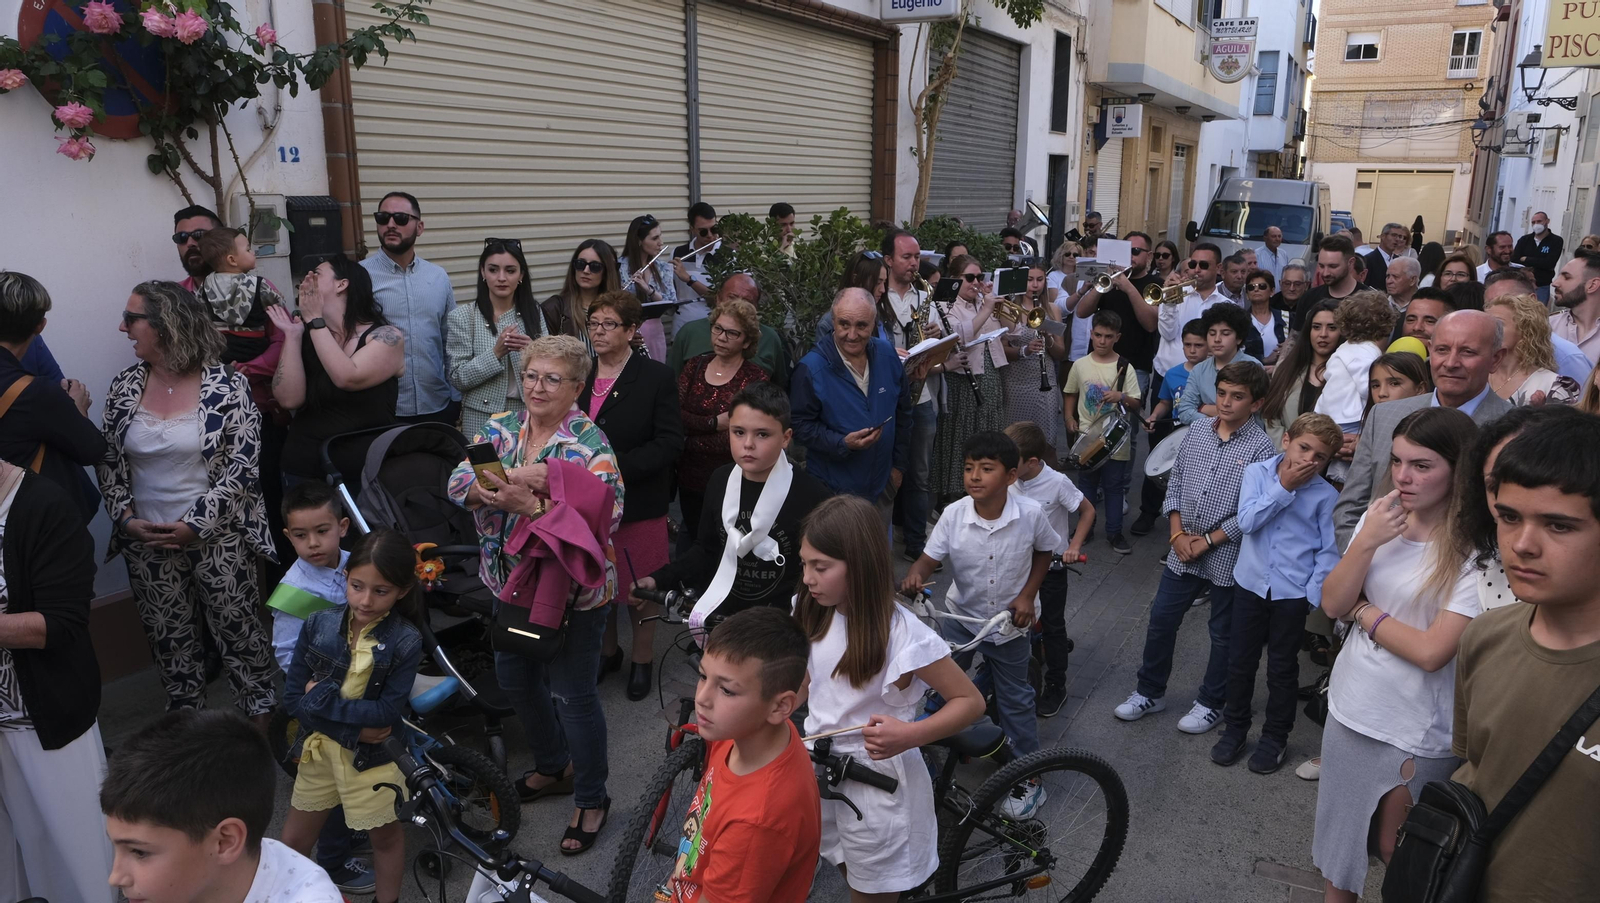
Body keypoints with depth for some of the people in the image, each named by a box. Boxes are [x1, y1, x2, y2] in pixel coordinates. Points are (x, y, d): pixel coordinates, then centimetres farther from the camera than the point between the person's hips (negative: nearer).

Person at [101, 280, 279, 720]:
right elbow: (109, 462, 8)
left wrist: (196, 525, -17)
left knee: (239, 633, 6)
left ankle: (262, 717, 25)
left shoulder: (227, 386, -12)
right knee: (170, 641, 15)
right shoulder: (124, 387, 2)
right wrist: (126, 517, -6)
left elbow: (243, 466, -13)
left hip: (217, 539, -4)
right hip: (147, 544, 4)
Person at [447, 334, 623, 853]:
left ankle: (591, 800, 25)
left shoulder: (589, 442, -16)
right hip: (512, 580, 7)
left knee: (573, 694, 3)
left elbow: (605, 512, -28)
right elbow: (459, 483, -5)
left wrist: (532, 504, -37)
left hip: (571, 589, -7)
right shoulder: (500, 428, 2)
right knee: (514, 677, 22)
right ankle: (553, 768, 46)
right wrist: (489, 490, -28)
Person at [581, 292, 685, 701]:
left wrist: (617, 466, -21)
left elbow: (669, 444, -12)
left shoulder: (656, 377, -6)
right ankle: (607, 652, 35)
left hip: (638, 502, -4)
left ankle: (642, 660, 26)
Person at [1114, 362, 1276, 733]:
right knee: (1161, 619, 13)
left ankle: (1211, 703, 31)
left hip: (1227, 555, -4)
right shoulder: (1198, 429, 0)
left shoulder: (1260, 448, -14)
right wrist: (1178, 533, -3)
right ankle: (1150, 692, 31)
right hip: (1183, 550, 5)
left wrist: (1208, 541, -14)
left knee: (1223, 633, 13)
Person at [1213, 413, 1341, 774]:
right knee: (1240, 662, 12)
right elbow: (1247, 521, -15)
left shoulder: (1326, 495, -6)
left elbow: (1329, 551, -4)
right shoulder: (1257, 472, -3)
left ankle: (1275, 737, 28)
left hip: (1292, 594, -1)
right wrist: (1283, 487, -17)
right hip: (1251, 583, 2)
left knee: (1282, 669, 12)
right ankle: (1235, 727, 30)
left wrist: (1313, 594, -11)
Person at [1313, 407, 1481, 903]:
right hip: (1349, 708, 5)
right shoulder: (1378, 518, -1)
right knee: (1339, 838, 21)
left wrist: (1365, 612, -10)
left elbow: (1431, 651, -23)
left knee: (1396, 856, 13)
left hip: (1414, 733, -5)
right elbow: (1333, 604, -4)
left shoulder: (1474, 548, -19)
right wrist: (1366, 542, -17)